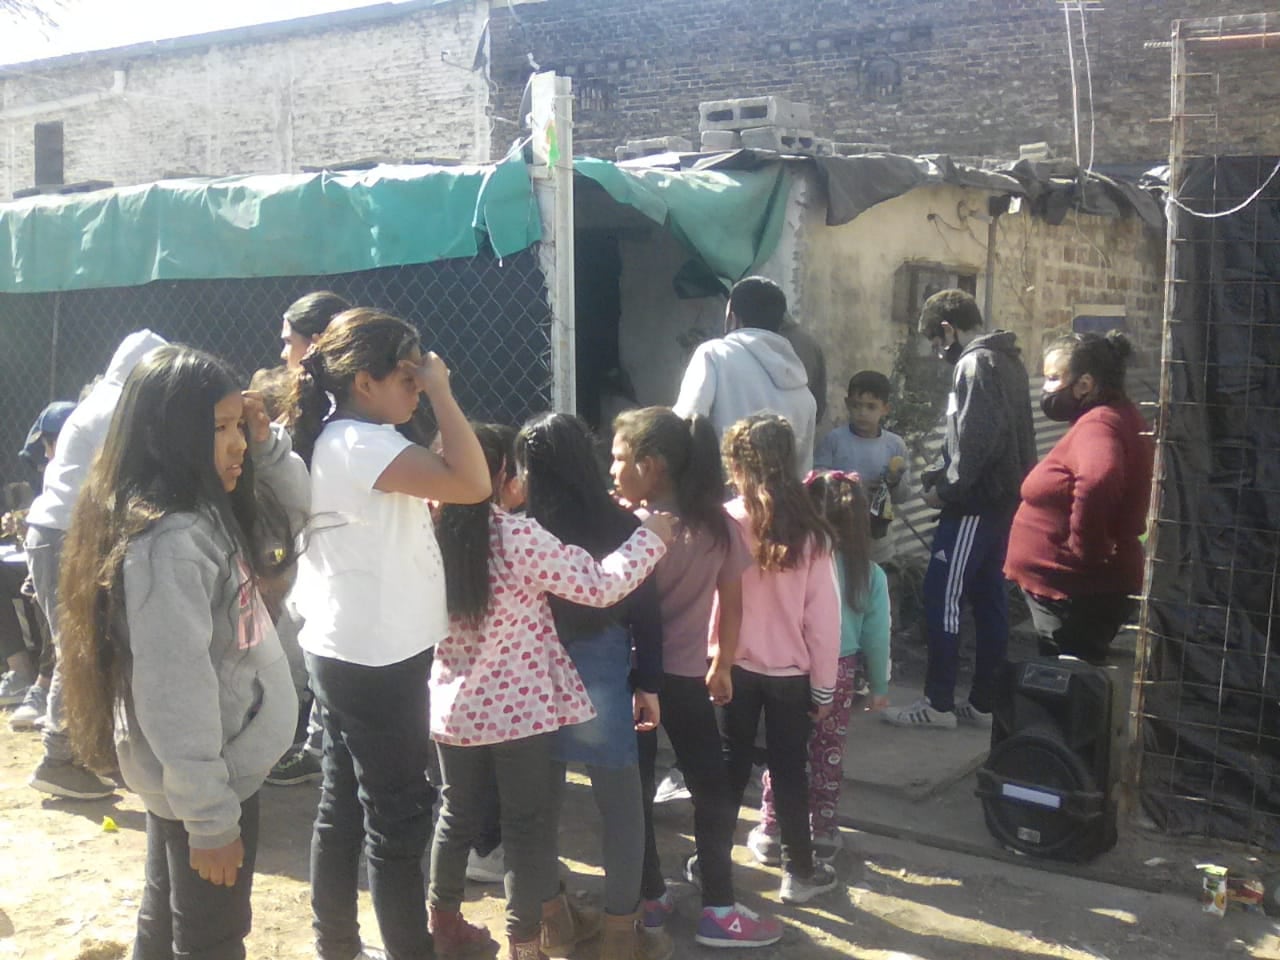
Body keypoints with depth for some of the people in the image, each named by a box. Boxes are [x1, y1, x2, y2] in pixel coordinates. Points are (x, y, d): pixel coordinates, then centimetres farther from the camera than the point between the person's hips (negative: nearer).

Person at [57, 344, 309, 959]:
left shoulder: (204, 511, 2)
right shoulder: (168, 539, -27)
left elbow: (293, 501, 19)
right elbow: (176, 692, -28)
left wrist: (265, 442, -2)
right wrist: (210, 818, -23)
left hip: (192, 771, 9)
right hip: (208, 774, -9)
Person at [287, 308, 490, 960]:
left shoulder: (340, 440, 11)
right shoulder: (360, 444, -20)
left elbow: (420, 507, 13)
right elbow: (472, 484, -29)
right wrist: (441, 392, -20)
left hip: (349, 652, 10)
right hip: (374, 657, -10)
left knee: (343, 806, 17)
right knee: (398, 816, 0)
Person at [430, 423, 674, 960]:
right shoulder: (519, 537, -20)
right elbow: (600, 585, -16)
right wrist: (653, 537, -2)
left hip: (454, 708, 5)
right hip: (519, 709, -5)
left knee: (457, 816, 21)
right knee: (527, 827, 9)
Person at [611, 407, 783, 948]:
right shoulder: (719, 525, -2)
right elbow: (731, 606, 5)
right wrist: (721, 665, 15)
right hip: (685, 677, 1)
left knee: (635, 791, 13)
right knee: (711, 791, 11)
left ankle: (651, 898, 23)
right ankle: (718, 912, 15)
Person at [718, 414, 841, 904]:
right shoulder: (810, 533, -12)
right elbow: (823, 618, -8)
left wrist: (710, 661, 6)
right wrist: (823, 687, 1)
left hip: (734, 667, 0)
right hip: (790, 674, 0)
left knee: (731, 764, 15)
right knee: (789, 770, 12)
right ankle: (799, 871, 22)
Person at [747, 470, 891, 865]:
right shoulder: (870, 575, -11)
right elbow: (876, 636, -4)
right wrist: (879, 686, 9)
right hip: (840, 673, 2)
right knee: (828, 754, 17)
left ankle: (770, 832, 24)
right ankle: (823, 832, 29)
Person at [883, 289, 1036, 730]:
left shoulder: (975, 364, -13)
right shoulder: (1007, 359, 17)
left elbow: (976, 438, -23)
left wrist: (946, 489, -13)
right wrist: (942, 474, 12)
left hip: (977, 502, -10)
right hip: (1004, 498, 10)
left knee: (941, 596, -4)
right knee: (988, 598, 11)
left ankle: (937, 704, 0)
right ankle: (983, 702, 17)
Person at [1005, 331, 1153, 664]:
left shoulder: (1096, 425, -20)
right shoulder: (1113, 418, 13)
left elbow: (1097, 481, -42)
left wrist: (1085, 548, -29)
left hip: (1077, 595, -10)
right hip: (1074, 589, 10)